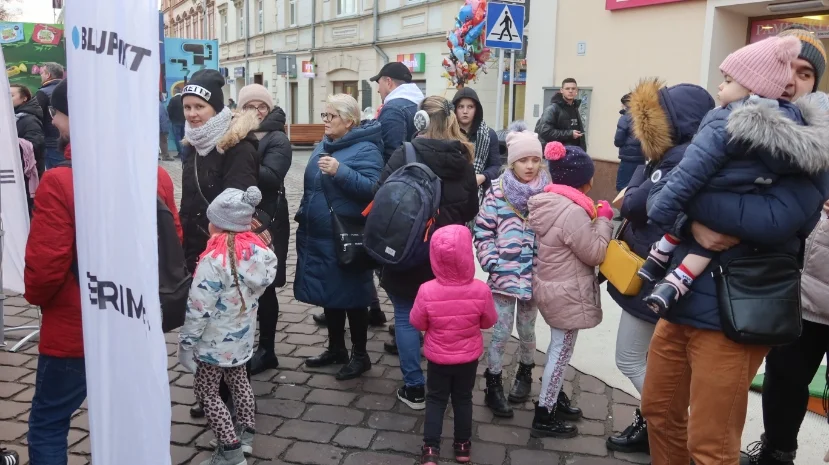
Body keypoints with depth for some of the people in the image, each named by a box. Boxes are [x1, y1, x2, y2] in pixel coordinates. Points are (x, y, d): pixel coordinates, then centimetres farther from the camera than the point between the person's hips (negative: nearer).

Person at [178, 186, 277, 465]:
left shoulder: (214, 261, -26)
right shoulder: (259, 251, -6)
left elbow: (199, 309, -22)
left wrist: (186, 342, -12)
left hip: (215, 342, -7)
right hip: (243, 336, 7)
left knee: (206, 392, 8)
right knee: (238, 379, 23)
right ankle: (246, 434, 34)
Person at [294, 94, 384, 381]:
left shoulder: (365, 149, -14)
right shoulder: (323, 146, 13)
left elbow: (372, 188, -26)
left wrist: (340, 171, -32)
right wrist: (304, 219, 20)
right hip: (319, 236, 8)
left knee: (350, 295, 2)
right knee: (328, 293, 16)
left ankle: (360, 355, 18)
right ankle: (336, 349, 32)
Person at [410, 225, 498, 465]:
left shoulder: (427, 291, -26)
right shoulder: (481, 290, -24)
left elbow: (417, 323, -10)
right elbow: (489, 322, -7)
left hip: (438, 358, -1)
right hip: (469, 358, 1)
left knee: (435, 400, 17)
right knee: (463, 399, 20)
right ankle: (463, 446, 33)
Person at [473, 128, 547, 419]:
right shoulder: (498, 192, -6)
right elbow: (482, 231, -3)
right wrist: (491, 263, -10)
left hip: (535, 277, 2)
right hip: (503, 275, -2)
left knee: (527, 331, 17)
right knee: (501, 333, 3)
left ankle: (525, 374, 39)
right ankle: (493, 386, 17)